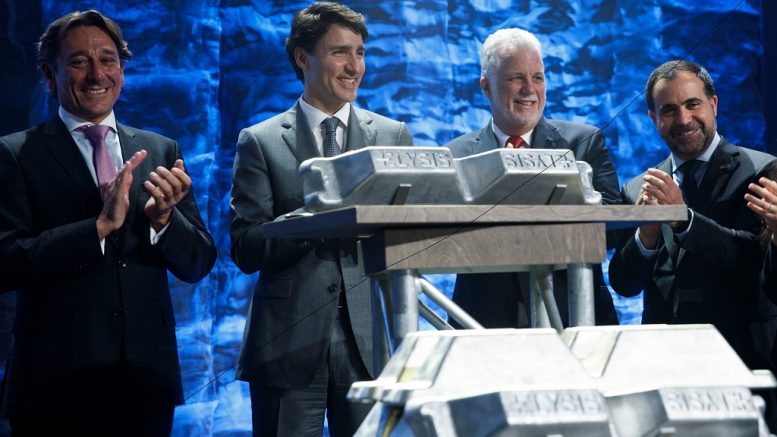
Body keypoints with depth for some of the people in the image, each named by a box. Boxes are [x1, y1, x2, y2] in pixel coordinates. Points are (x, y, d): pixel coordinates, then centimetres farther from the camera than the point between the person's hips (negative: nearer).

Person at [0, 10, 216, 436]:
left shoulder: (161, 152, 9)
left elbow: (198, 265, 6)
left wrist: (163, 218, -13)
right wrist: (100, 226, -20)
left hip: (147, 383, 3)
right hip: (56, 385, -3)